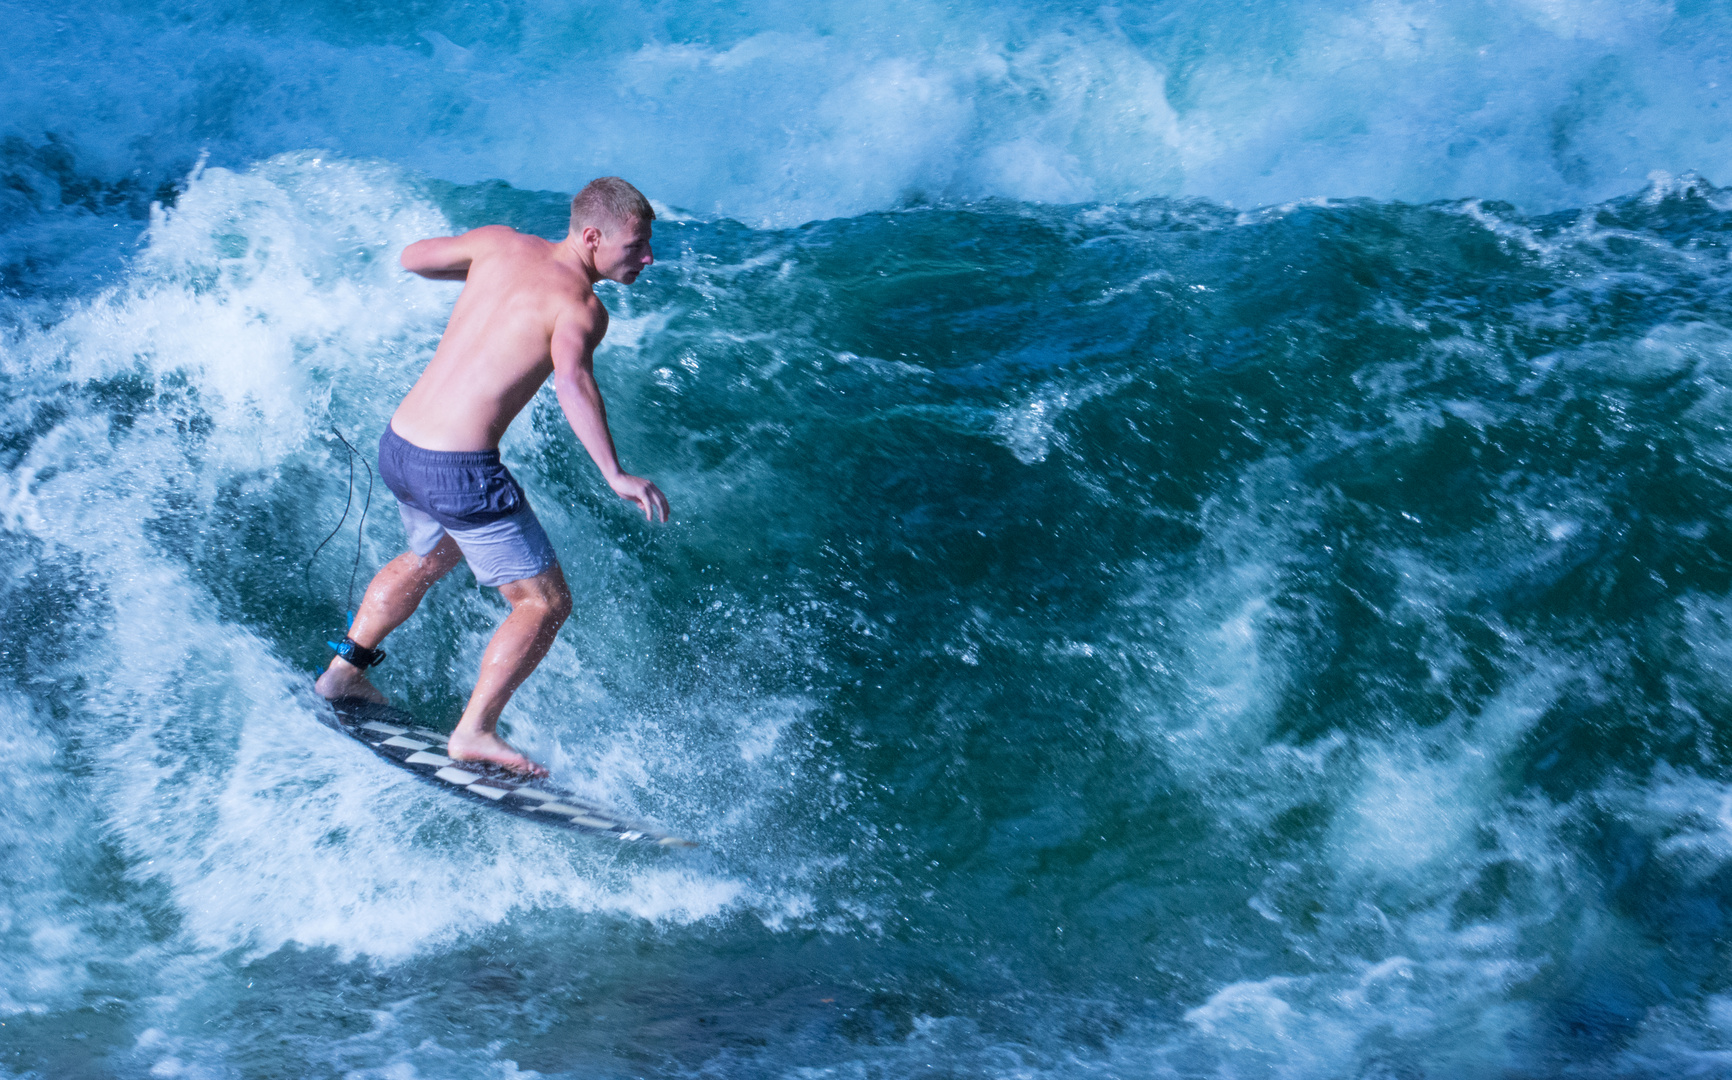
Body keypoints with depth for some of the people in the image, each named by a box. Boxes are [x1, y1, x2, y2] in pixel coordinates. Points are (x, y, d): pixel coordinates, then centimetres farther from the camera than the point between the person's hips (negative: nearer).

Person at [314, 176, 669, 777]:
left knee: (432, 557, 37)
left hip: (397, 447, 8)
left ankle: (344, 670, 46)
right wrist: (614, 474, -40)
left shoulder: (501, 244, 8)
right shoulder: (581, 307, -12)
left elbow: (413, 258, 22)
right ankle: (474, 733, 4)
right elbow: (571, 377, -33)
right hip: (458, 473, -8)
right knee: (545, 603, 5)